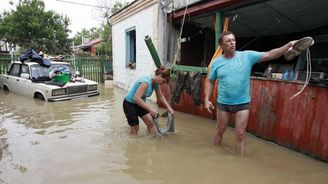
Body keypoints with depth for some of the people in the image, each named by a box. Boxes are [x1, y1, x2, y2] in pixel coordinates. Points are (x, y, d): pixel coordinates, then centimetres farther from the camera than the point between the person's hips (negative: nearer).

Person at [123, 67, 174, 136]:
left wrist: (169, 108, 0)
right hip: (129, 104, -7)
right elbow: (136, 98, -37)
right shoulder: (146, 82, -32)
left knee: (150, 122, -3)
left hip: (140, 103, 8)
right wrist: (150, 109, -38)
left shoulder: (156, 83, -5)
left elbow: (161, 96, 8)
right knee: (135, 128, 0)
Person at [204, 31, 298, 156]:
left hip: (242, 103, -1)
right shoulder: (216, 62, -4)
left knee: (240, 135, 6)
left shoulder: (247, 56, -8)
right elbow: (210, 81, 3)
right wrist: (207, 99, -4)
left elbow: (269, 55, -15)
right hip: (223, 103, 2)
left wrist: (289, 45, -28)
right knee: (220, 131, 17)